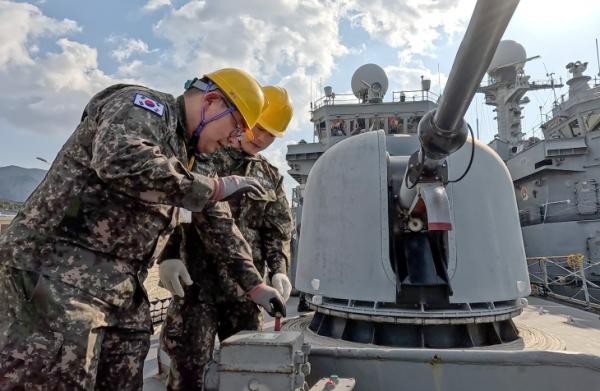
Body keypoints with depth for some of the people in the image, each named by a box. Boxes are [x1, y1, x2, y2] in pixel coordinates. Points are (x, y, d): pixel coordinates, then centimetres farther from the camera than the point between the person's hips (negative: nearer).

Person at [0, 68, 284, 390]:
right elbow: (120, 160, -29)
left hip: (120, 288, 9)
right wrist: (215, 187, -20)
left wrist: (255, 284, 19)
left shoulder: (184, 153, 20)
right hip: (60, 268, -8)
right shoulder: (144, 105, -5)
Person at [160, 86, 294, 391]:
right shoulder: (204, 155, 1)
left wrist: (279, 270, -4)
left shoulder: (272, 178, 14)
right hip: (198, 278, -4)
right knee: (190, 365, 1)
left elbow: (279, 230, 12)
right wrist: (169, 257, -16)